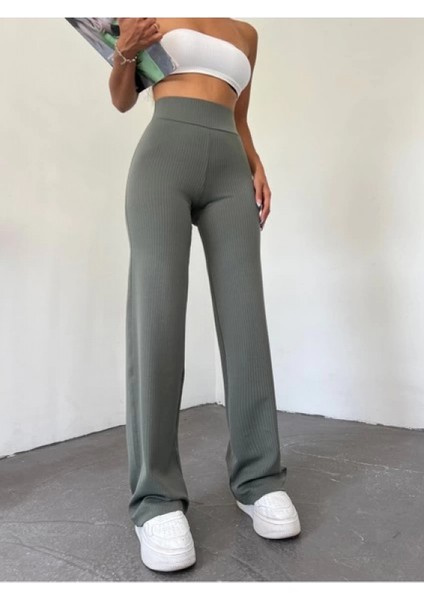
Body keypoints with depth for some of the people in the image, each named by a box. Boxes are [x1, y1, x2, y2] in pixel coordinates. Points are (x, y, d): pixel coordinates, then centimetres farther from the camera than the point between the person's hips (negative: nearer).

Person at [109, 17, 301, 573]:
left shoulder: (247, 33, 29)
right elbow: (122, 100, 19)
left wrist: (258, 168, 9)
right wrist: (123, 53, -2)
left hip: (230, 171, 4)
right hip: (164, 157, -3)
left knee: (245, 320, -10)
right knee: (156, 320, -17)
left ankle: (258, 478, -2)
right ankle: (156, 498, -12)